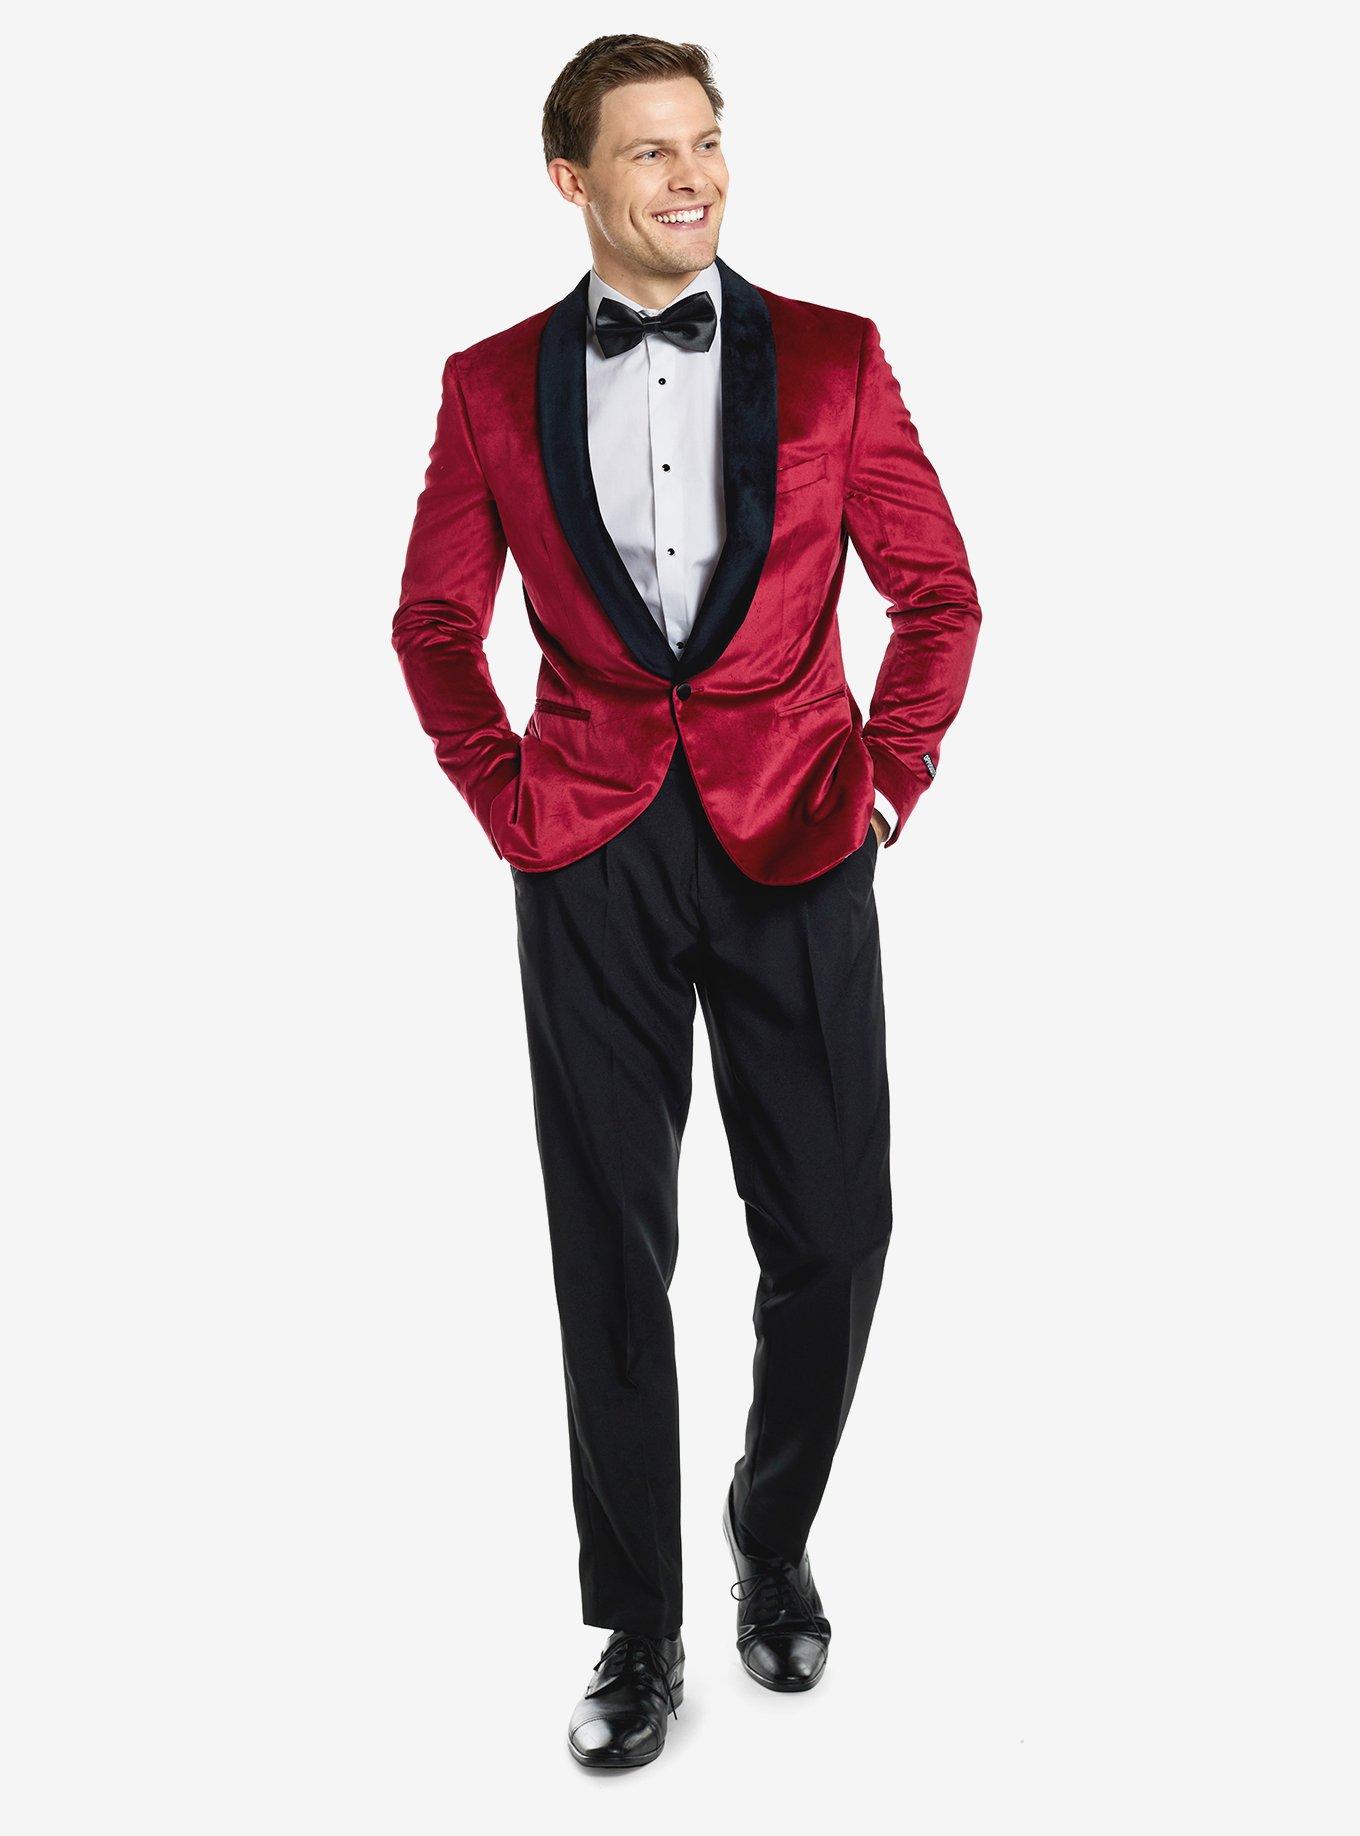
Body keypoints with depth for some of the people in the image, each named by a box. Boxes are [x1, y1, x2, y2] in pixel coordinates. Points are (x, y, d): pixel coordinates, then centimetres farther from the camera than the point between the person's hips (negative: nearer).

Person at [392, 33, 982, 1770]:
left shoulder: (831, 358, 4)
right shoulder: (494, 383, 6)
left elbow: (936, 587, 8)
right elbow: (435, 619, 13)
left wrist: (887, 778, 1)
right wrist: (506, 799, 5)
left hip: (795, 839, 0)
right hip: (593, 855, 0)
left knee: (832, 1232, 2)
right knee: (613, 1249, 5)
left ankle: (774, 1539, 32)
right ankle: (639, 1628, 21)